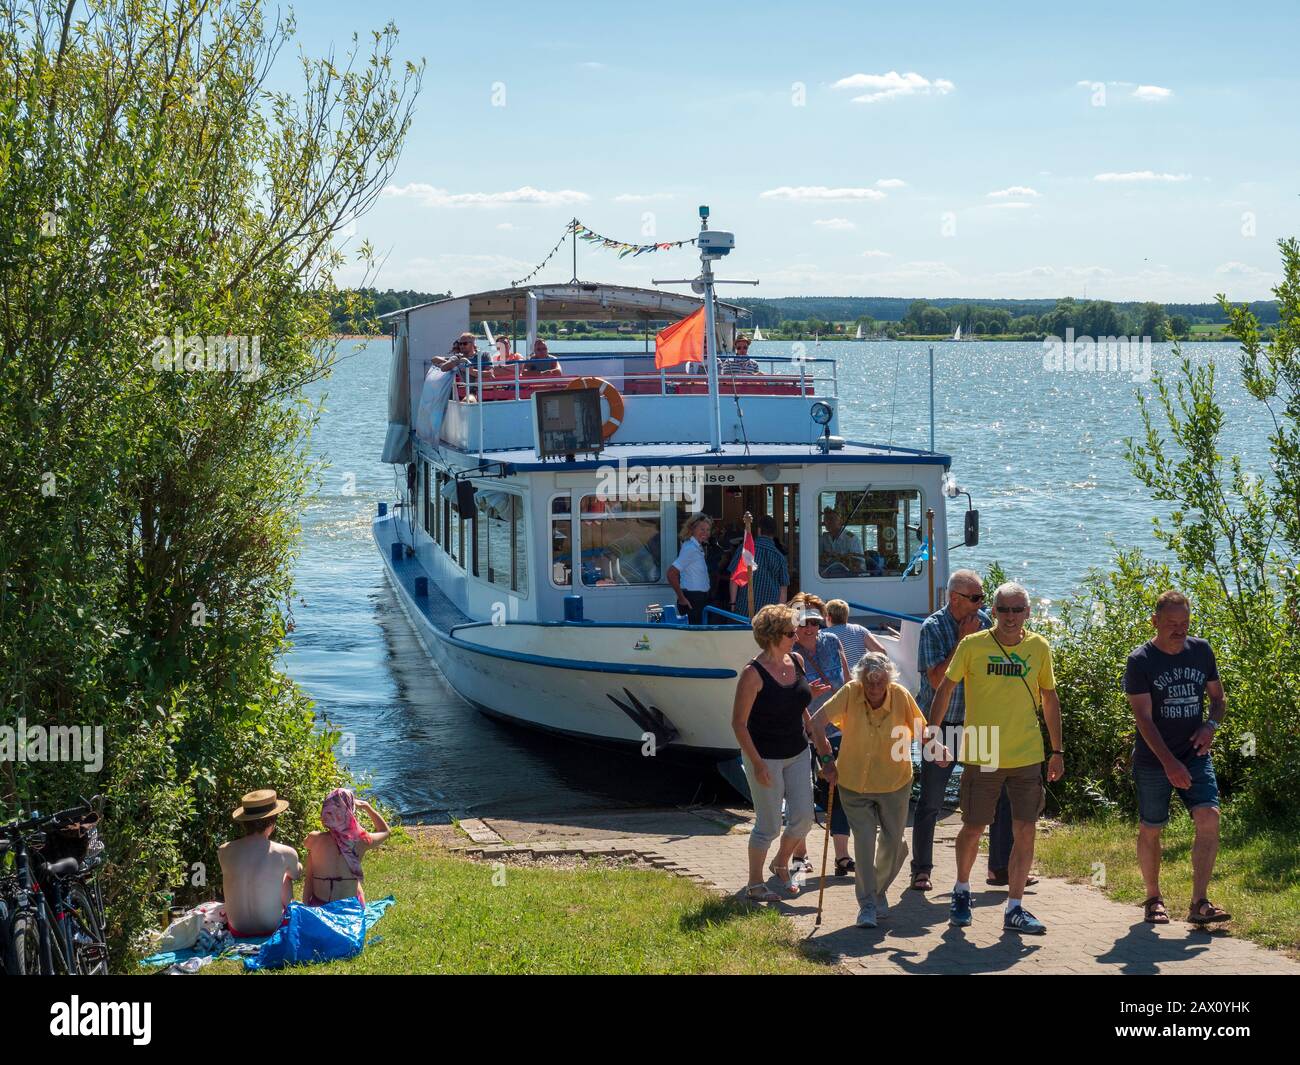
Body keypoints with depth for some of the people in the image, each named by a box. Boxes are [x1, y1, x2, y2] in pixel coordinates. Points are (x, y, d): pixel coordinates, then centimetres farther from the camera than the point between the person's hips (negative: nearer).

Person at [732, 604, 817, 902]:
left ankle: (781, 863, 33)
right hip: (765, 757, -7)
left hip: (797, 753, 7)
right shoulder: (753, 673, -19)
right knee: (769, 825, 0)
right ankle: (754, 886, 17)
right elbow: (738, 723, -17)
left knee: (803, 816, 6)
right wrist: (757, 763, -20)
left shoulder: (797, 661, 2)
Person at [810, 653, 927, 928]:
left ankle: (878, 890, 34)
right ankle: (867, 904, 3)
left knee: (894, 842, 8)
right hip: (853, 782, -1)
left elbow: (920, 730, -4)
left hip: (894, 782, 1)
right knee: (864, 841, -7)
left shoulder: (901, 696, -15)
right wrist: (826, 759, -15)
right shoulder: (850, 693, -18)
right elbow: (816, 723, -18)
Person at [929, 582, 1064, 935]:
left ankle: (1014, 909, 9)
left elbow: (1050, 699, 12)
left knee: (1025, 831, -1)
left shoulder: (1039, 648, 3)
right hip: (981, 756, -2)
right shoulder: (972, 646, -5)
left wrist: (1057, 751, 11)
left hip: (1027, 756, 2)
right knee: (973, 828, 7)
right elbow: (945, 688, 2)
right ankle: (961, 890, 33)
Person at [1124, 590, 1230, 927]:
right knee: (1150, 830, 4)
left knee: (1209, 818, -14)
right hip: (1152, 760, -3)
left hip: (1195, 754, 3)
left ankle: (1199, 903, -10)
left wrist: (1211, 725, -7)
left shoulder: (1201, 651, 3)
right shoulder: (1140, 661, -10)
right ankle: (1153, 900, 24)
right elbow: (1144, 718, -15)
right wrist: (1169, 763, -25)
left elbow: (1218, 697, 15)